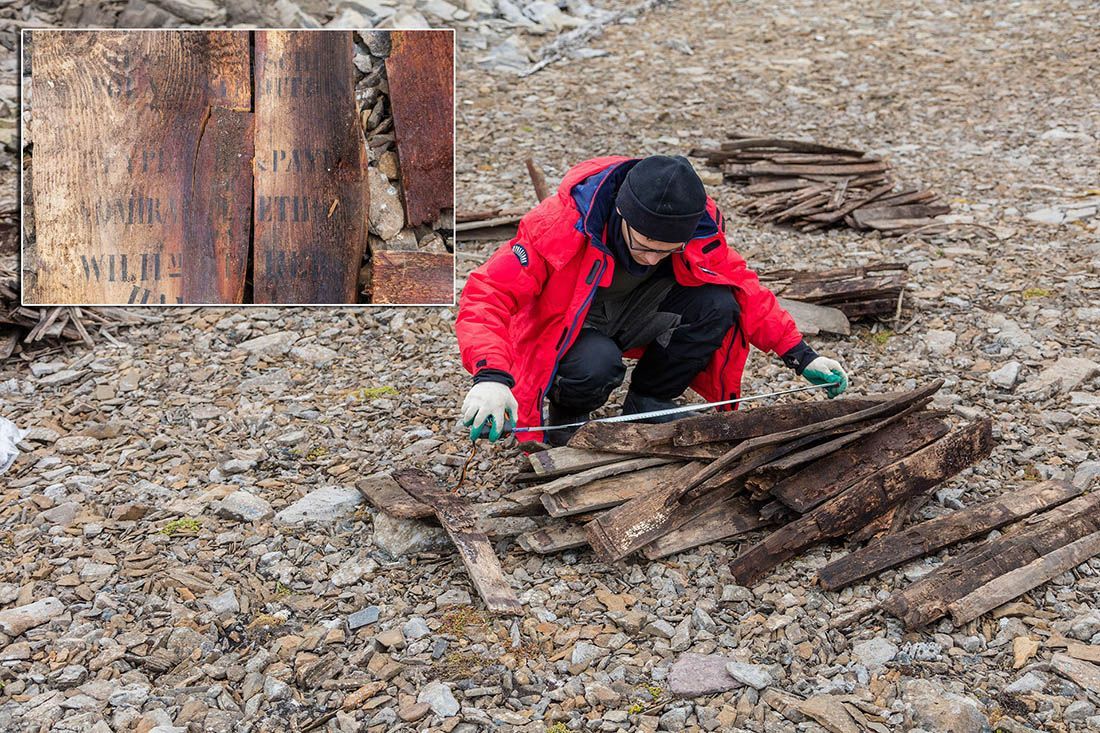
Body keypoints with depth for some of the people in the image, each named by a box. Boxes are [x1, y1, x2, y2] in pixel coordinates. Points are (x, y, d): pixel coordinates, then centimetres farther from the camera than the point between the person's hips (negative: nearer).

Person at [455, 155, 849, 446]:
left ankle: (646, 405, -2)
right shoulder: (561, 224, -32)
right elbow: (487, 294, -36)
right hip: (565, 332, -4)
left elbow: (743, 287, -5)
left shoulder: (696, 224, -19)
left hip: (632, 318, 4)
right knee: (597, 365, -39)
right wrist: (491, 376, -52)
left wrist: (799, 354, -12)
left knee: (717, 304, -22)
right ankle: (565, 416, -3)